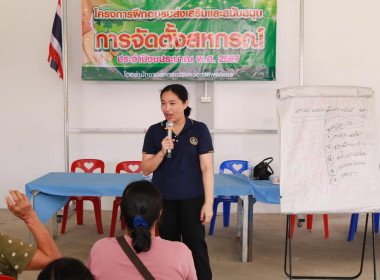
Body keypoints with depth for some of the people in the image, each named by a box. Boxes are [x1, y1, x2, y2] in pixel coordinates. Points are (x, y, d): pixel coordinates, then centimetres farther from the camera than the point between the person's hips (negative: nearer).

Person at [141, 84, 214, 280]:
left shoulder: (199, 130, -2)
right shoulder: (154, 131, 3)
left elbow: (206, 168, -4)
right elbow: (145, 169, 2)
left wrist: (208, 203, -10)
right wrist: (162, 152, -16)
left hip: (192, 199, -2)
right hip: (163, 199, 2)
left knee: (196, 246, -1)